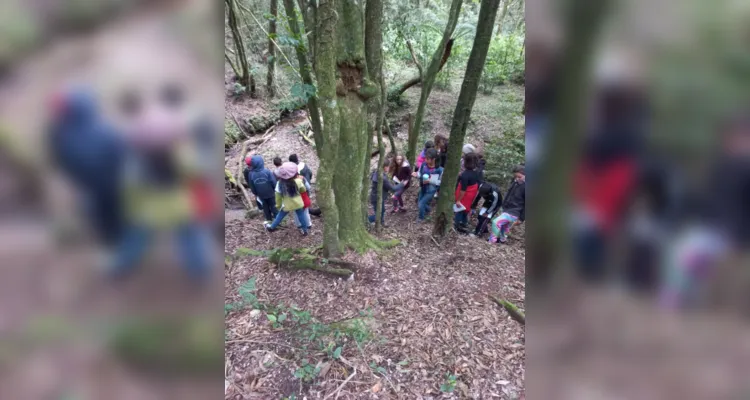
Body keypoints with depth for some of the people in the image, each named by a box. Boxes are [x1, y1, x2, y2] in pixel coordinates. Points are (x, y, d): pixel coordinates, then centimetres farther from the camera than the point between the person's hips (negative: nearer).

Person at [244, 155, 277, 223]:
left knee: (265, 207, 18)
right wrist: (274, 189, 4)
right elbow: (273, 181, -15)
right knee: (273, 206, 14)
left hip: (261, 194, 2)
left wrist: (255, 193, 12)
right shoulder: (267, 171, -23)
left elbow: (251, 186, -3)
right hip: (270, 192, -2)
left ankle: (269, 219, 28)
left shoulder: (251, 174, -15)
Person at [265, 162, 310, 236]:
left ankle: (272, 227, 40)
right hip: (298, 204, 0)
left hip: (287, 205, 1)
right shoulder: (298, 181, -22)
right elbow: (303, 190, -3)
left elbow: (278, 196, -10)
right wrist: (301, 180, 10)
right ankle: (305, 230, 34)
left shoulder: (280, 184, -20)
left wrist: (278, 205, 6)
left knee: (280, 216, 21)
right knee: (301, 216, 20)